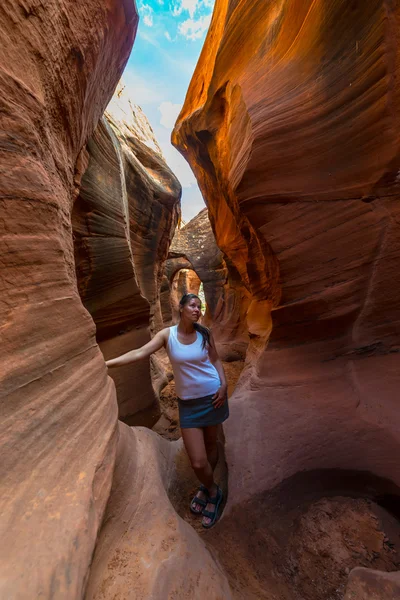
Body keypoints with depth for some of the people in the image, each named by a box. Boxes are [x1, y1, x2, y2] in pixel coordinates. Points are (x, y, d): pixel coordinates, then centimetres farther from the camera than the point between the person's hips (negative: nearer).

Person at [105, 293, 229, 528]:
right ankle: (212, 490, 39)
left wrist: (224, 385, -9)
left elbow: (216, 360, 3)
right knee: (198, 462, 3)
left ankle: (209, 490, 49)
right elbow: (140, 353, -17)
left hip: (212, 396, 1)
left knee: (211, 444, 18)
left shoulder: (205, 333, -7)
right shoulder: (167, 334, -10)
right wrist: (106, 363, -23)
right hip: (188, 403, 0)